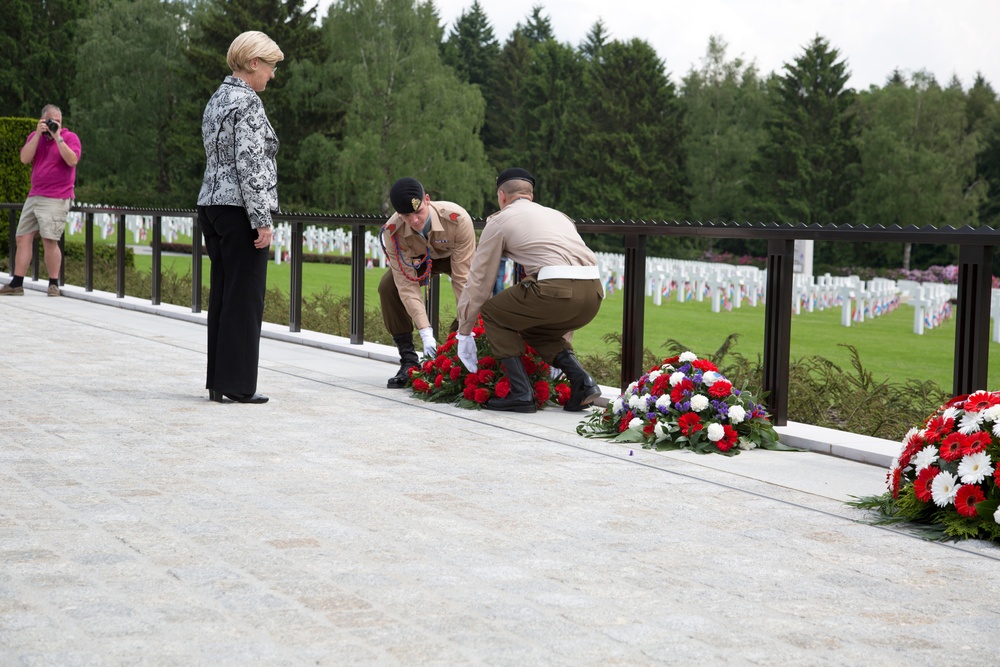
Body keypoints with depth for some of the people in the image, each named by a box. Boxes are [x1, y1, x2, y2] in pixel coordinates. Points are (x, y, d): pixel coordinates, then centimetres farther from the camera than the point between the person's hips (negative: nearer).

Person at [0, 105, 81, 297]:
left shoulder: (70, 137, 0)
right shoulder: (35, 136, 13)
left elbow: (72, 160, -17)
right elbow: (25, 158, -2)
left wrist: (57, 136, -17)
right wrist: (39, 134, -7)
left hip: (56, 199, -5)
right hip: (34, 196, 6)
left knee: (49, 240, -12)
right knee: (23, 238, 2)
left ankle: (54, 284, -2)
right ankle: (16, 284, 6)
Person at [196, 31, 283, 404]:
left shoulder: (217, 100, 17)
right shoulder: (247, 102, -13)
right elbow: (249, 164, -19)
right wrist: (262, 219, -18)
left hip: (211, 204, 10)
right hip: (240, 208, -10)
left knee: (221, 295, 11)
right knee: (245, 297, -4)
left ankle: (218, 381, 15)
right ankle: (237, 385, -1)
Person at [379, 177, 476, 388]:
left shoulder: (457, 219, -41)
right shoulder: (393, 231, -34)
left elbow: (462, 277, -36)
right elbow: (407, 285, -32)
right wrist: (426, 332, -39)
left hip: (455, 257, -1)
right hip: (421, 260, 1)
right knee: (388, 285, -24)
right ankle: (408, 361, -15)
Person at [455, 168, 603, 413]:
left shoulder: (500, 221, 15)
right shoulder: (556, 215, 33)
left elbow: (480, 280, 17)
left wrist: (464, 332, 28)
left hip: (557, 291, -6)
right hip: (594, 294, 7)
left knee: (492, 313, 18)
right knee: (533, 328, 31)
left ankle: (521, 393, 7)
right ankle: (581, 381, 10)